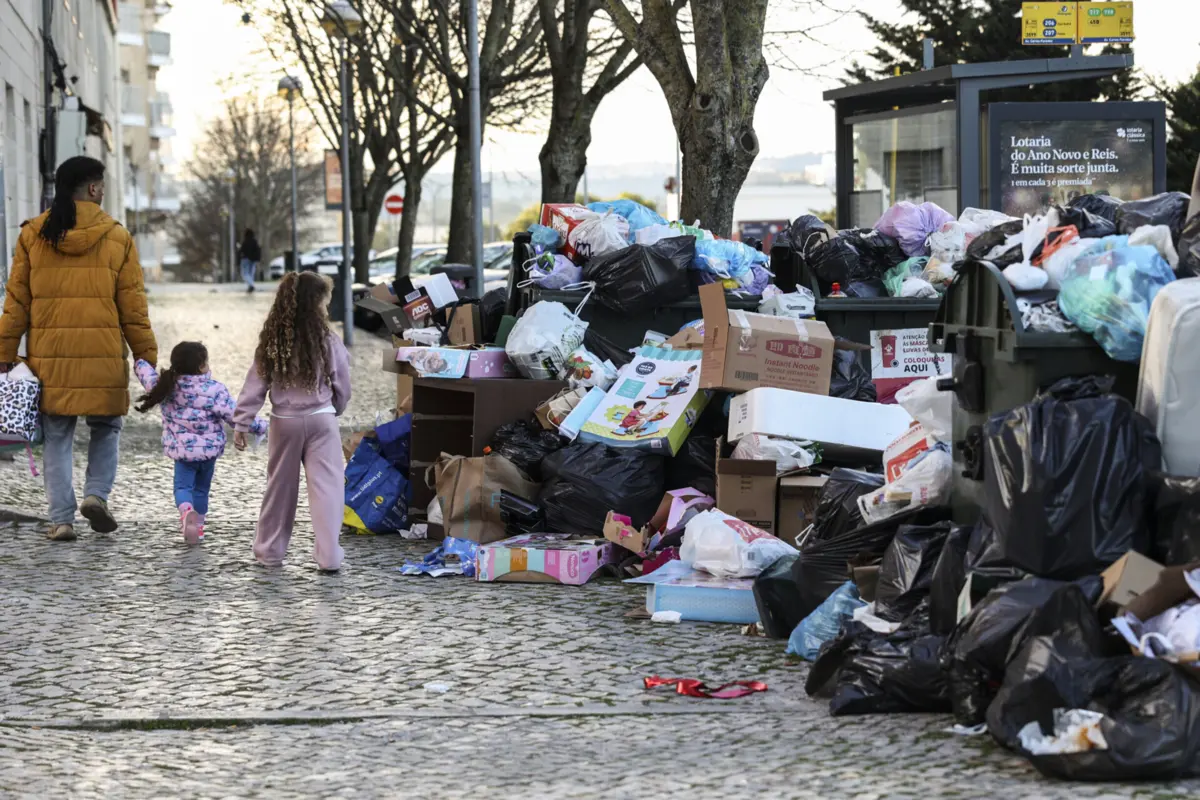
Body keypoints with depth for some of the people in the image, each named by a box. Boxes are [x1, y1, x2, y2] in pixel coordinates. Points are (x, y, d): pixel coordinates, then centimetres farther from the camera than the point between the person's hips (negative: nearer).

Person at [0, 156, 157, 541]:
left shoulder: (33, 235, 3)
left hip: (48, 356, 1)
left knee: (56, 437, 10)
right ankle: (97, 494, -1)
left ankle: (61, 518, 5)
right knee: (106, 428, 18)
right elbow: (133, 307, 0)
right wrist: (147, 358, 6)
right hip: (102, 356, -1)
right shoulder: (117, 237, -1)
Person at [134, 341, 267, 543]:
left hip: (181, 449, 1)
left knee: (183, 486, 2)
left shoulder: (167, 386, -4)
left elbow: (146, 374, 15)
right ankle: (198, 525, 25)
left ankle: (186, 511, -29)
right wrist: (263, 427, -6)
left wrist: (141, 363, 39)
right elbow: (234, 415, -16)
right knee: (201, 488, 17)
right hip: (209, 448, -1)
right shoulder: (215, 390, -15)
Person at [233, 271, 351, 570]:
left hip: (284, 422, 3)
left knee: (280, 487, 15)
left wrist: (242, 423, 3)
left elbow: (255, 386, -2)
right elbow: (342, 389, 1)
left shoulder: (271, 343, -4)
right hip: (321, 420, -3)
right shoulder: (328, 343, -9)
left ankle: (270, 551, 23)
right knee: (326, 486, 0)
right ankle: (328, 554, -4)